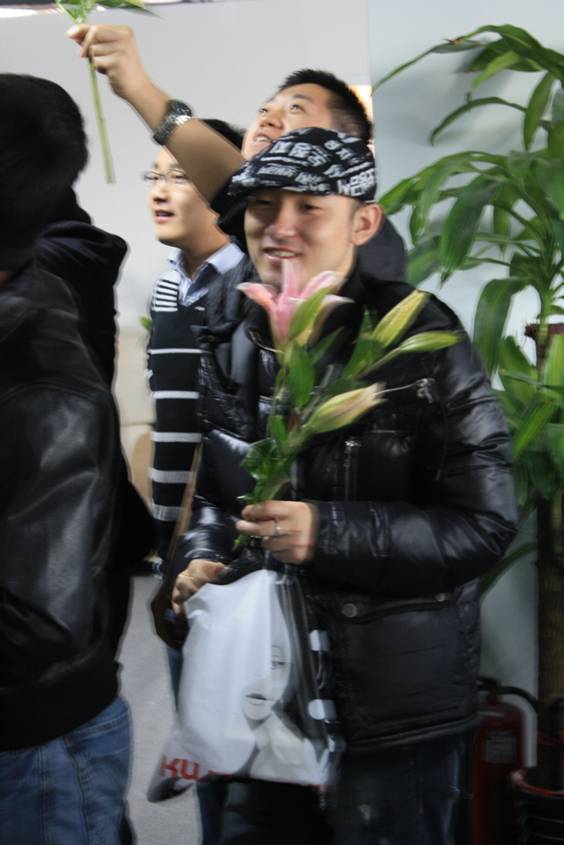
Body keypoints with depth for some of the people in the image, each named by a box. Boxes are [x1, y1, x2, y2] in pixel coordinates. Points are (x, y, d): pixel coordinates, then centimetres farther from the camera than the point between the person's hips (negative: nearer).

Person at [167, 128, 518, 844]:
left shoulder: (420, 341, -15)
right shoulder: (234, 340, 2)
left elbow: (486, 523, -16)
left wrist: (329, 533, -26)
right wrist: (204, 555, -6)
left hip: (395, 697, -5)